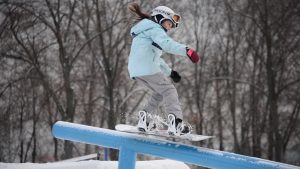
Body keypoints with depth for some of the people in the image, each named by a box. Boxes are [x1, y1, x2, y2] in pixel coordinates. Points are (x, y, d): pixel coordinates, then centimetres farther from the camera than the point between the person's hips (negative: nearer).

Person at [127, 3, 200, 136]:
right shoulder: (154, 28, 2)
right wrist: (187, 50, -31)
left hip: (134, 70, 9)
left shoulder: (143, 33, 34)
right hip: (147, 68, -9)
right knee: (169, 91, -5)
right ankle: (176, 123, -21)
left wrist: (169, 72, 37)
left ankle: (145, 118, 7)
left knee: (159, 93, 20)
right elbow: (166, 43, -20)